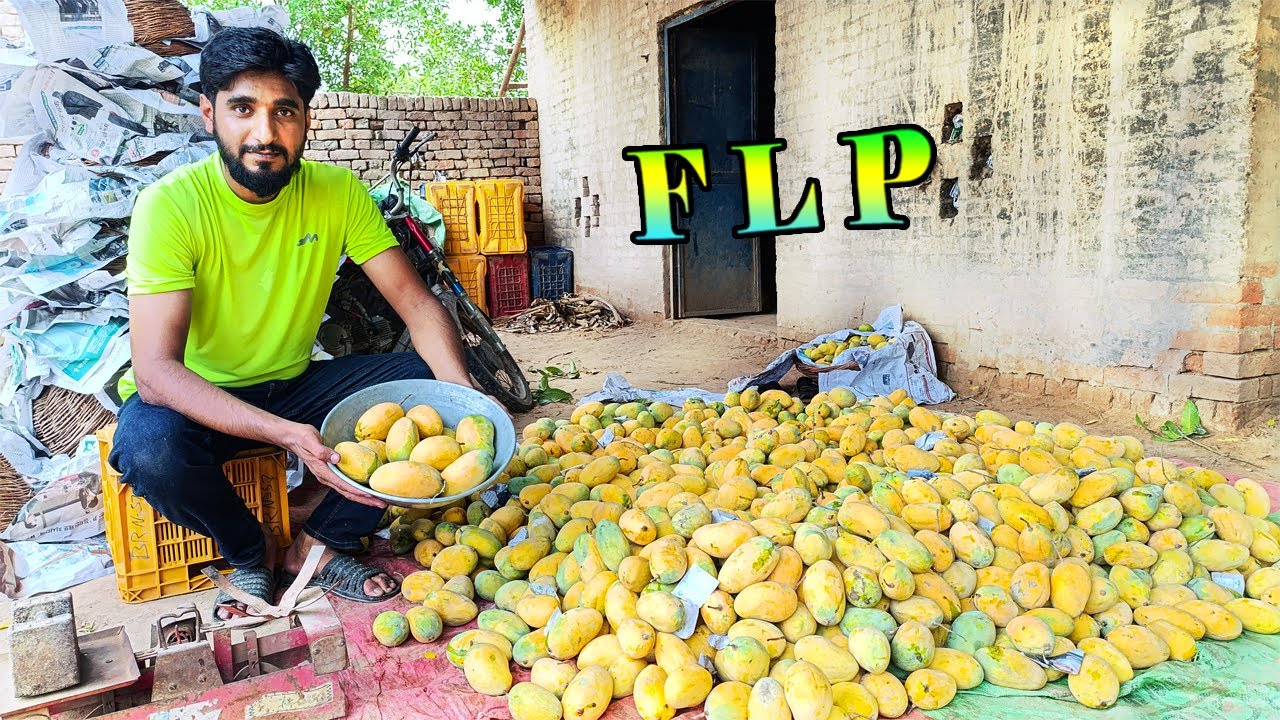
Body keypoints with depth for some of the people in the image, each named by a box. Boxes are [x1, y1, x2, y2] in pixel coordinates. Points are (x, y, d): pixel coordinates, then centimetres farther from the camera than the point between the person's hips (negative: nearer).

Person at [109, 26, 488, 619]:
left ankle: (319, 547, -1)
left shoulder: (339, 192, -10)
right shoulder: (172, 205, -22)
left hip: (295, 384, 4)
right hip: (196, 396, -3)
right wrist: (284, 433, -44)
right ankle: (250, 552, -1)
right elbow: (156, 369, -29)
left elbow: (415, 302, -13)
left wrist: (462, 391, -33)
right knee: (148, 448, -36)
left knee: (426, 384, -17)